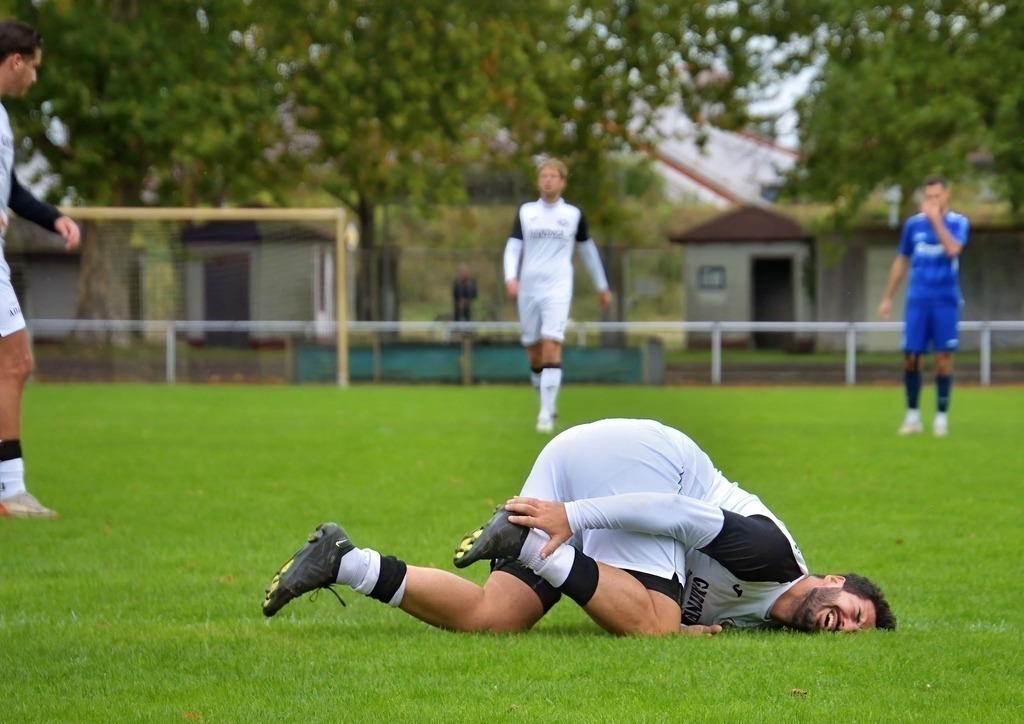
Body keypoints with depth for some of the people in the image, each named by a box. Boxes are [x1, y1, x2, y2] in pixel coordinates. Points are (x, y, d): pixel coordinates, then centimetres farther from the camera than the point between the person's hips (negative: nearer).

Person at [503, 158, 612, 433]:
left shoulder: (573, 214, 7)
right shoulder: (525, 212, 9)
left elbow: (588, 250, 18)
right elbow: (513, 246, 4)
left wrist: (602, 286, 22)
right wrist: (511, 278, -13)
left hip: (558, 289, -2)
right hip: (528, 288, 2)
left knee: (551, 345, -17)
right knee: (534, 350, 5)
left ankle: (546, 414, -19)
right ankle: (548, 404, 25)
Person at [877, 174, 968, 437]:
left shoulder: (958, 222, 0)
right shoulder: (913, 223, 8)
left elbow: (952, 249, -20)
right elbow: (901, 261, 16)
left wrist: (936, 219, -18)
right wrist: (887, 298, 15)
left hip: (946, 301, -2)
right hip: (917, 300, 2)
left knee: (943, 358, -3)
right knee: (911, 357, -1)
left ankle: (942, 417, 6)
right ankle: (912, 415, 11)